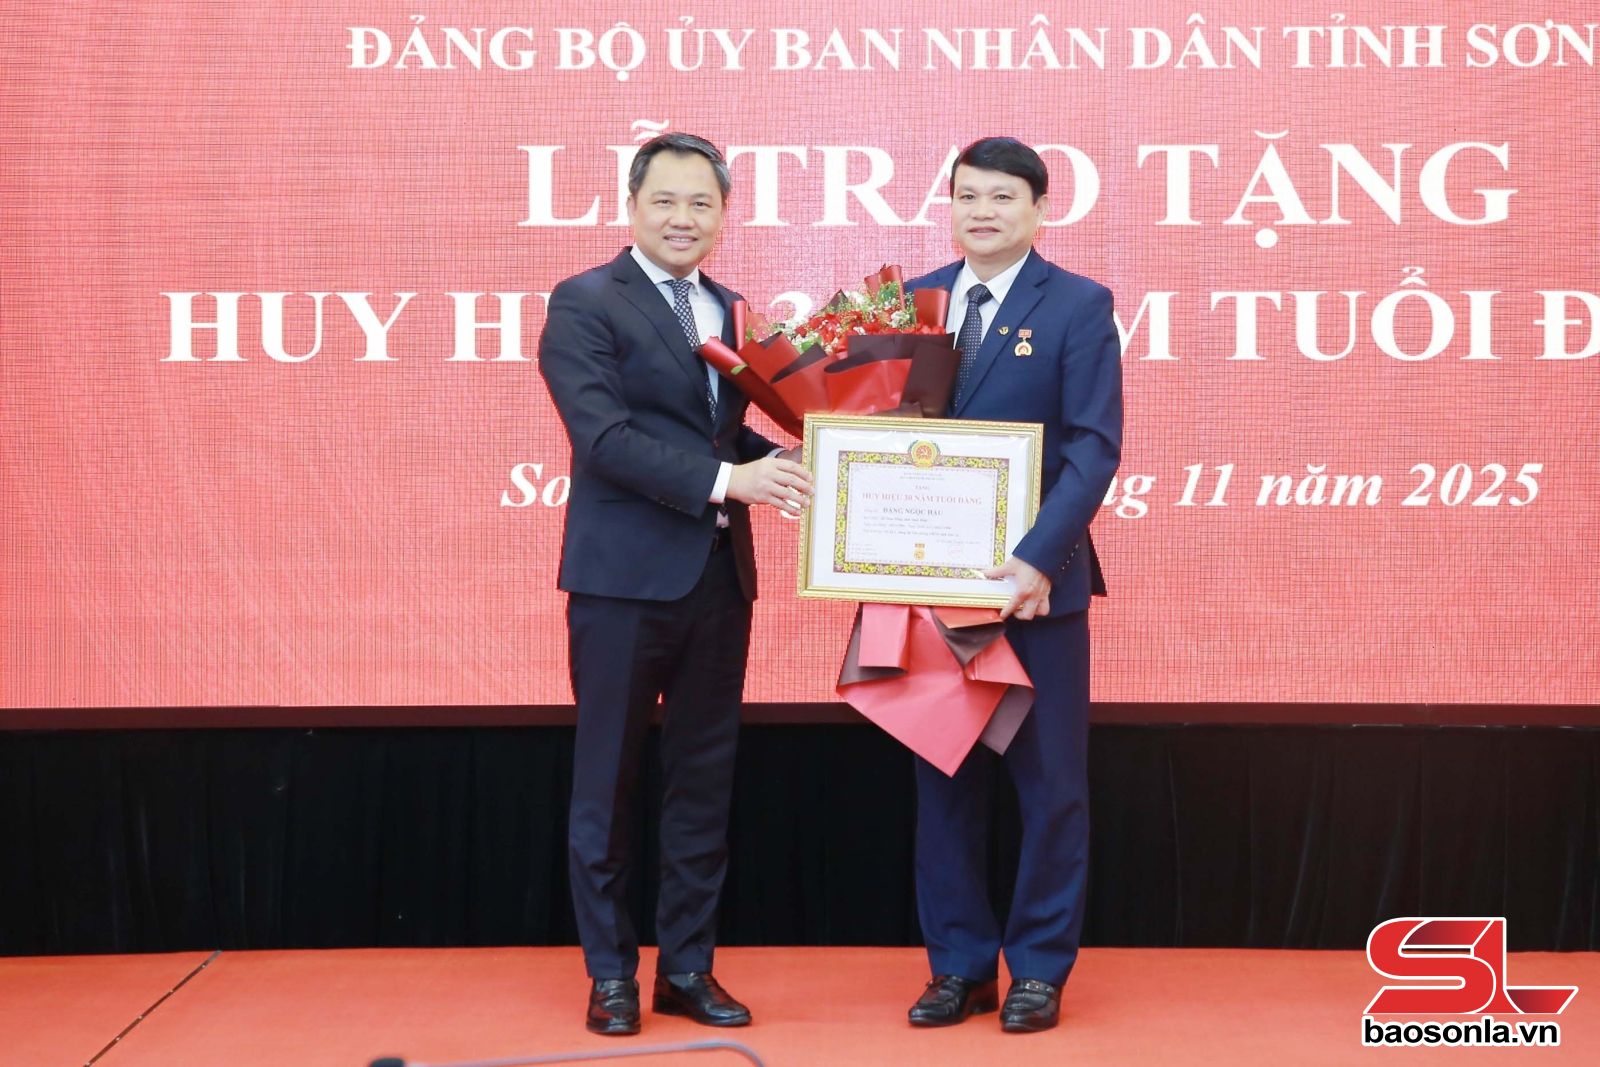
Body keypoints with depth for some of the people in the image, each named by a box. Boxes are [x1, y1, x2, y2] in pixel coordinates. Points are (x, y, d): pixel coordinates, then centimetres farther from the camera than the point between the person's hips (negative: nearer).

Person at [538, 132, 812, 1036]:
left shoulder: (727, 310, 14)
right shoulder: (584, 303, -7)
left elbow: (723, 433, 15)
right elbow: (604, 435, -18)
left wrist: (782, 467, -5)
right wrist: (724, 478, -24)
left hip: (719, 576, 6)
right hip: (625, 576, -6)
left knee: (704, 780, 11)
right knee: (610, 781, 5)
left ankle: (688, 967, 22)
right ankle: (611, 973, 18)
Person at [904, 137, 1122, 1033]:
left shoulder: (1079, 305, -3)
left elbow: (1095, 446, -11)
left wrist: (1036, 557, -23)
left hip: (1036, 580, -4)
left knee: (1050, 782, 5)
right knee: (944, 778, 9)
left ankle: (1040, 969, 18)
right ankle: (960, 966, 21)